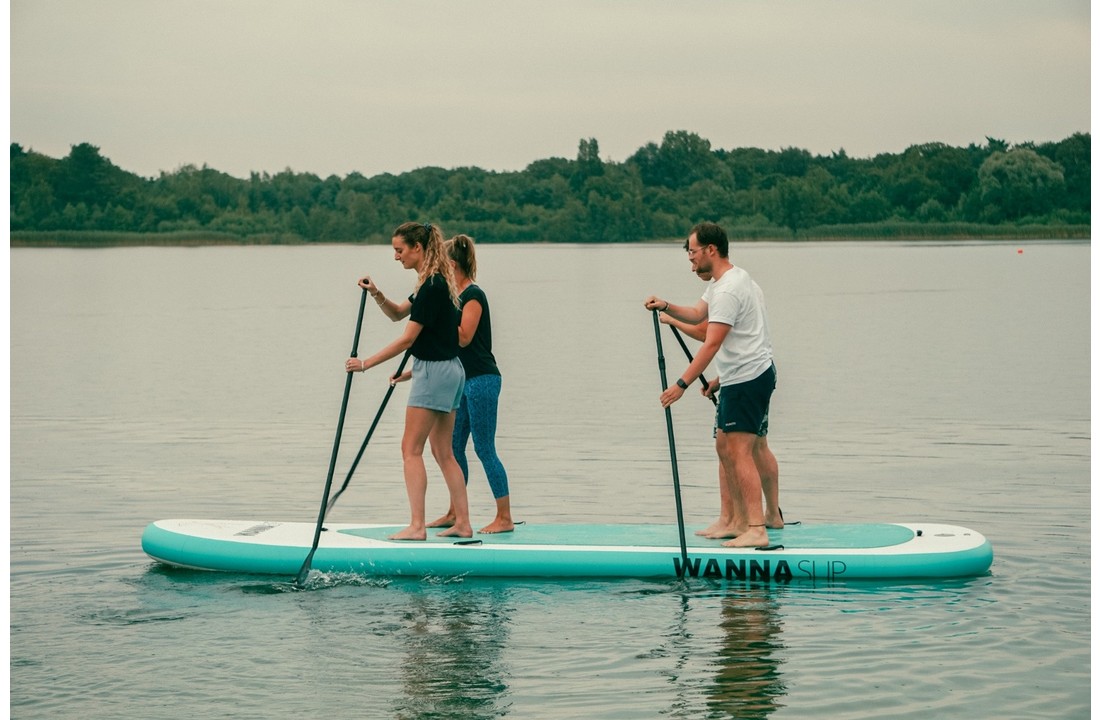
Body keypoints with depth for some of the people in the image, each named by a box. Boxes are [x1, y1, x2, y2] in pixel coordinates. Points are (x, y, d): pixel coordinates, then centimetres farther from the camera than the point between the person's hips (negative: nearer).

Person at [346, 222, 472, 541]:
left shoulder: (431, 286, -19)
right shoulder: (437, 282, 13)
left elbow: (407, 339, -18)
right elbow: (398, 313, 23)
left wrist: (365, 364, -13)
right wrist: (376, 294, 3)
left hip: (434, 372, -10)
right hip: (449, 371, 10)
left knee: (411, 449, -7)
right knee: (443, 452, 12)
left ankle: (417, 525, -9)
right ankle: (463, 523, 13)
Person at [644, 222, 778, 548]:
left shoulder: (728, 291, -19)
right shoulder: (723, 281, 15)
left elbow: (712, 344, -24)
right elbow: (698, 314, 24)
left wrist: (682, 384, -25)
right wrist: (665, 307, 6)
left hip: (747, 378, -11)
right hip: (743, 377, 11)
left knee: (740, 451, -14)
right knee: (724, 446, 16)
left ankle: (757, 530, -19)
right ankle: (740, 521, 20)